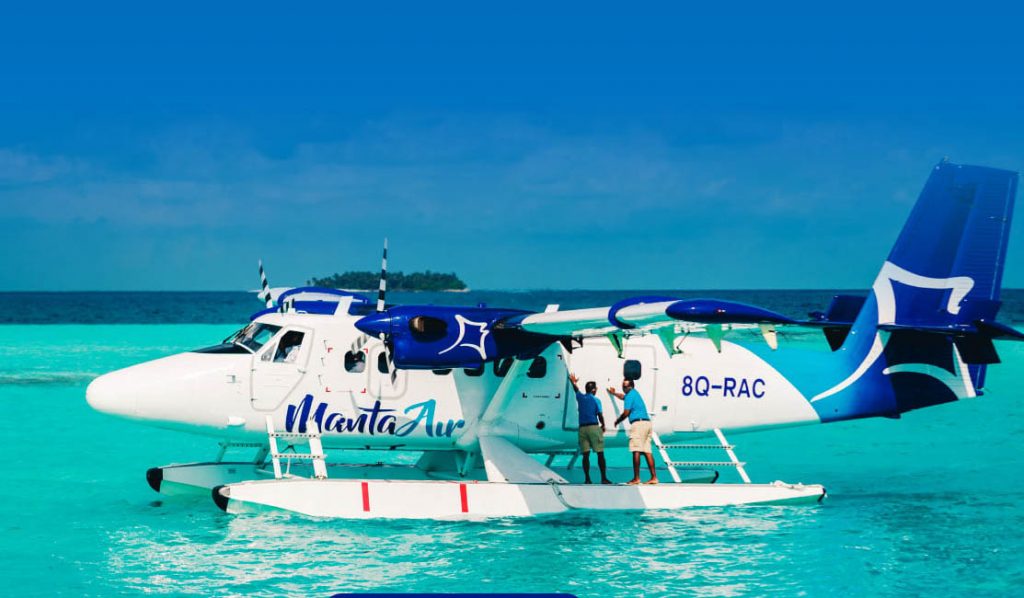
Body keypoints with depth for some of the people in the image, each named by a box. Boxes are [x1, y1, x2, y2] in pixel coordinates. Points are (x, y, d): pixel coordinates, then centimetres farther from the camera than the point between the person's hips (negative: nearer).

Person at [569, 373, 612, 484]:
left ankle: (587, 478, -1)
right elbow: (600, 415, -6)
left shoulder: (581, 397, 9)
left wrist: (573, 382, 52)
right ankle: (604, 478, -2)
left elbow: (576, 390, 32)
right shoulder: (596, 400, -3)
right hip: (594, 427, -4)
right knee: (600, 454, 0)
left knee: (586, 454, 4)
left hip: (582, 428, 4)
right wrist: (603, 425, 12)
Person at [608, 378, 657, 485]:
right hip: (647, 422, 9)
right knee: (647, 451, 6)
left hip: (638, 423, -9)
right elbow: (623, 396, 46)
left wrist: (617, 421, 7)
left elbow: (626, 413, -9)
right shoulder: (634, 393, 23)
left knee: (636, 451, -9)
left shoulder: (630, 395, -6)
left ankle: (636, 478, -12)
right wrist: (613, 393, 61)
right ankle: (654, 477, 1)